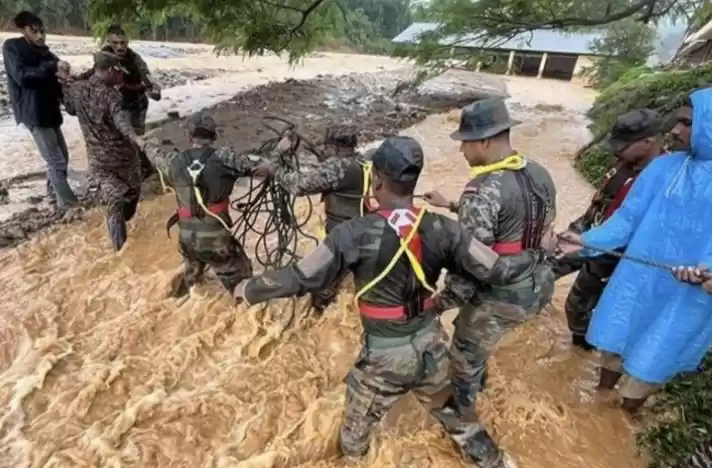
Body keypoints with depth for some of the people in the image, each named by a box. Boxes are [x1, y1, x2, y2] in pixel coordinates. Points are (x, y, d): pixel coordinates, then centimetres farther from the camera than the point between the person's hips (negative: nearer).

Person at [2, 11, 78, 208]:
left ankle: (54, 191, 29)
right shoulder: (12, 47, -4)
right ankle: (66, 200, 0)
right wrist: (52, 66, -22)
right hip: (33, 111, -7)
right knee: (56, 160, -8)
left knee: (61, 155, 13)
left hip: (49, 110, 7)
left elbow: (54, 81, 11)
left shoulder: (44, 52, 15)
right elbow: (21, 76, -18)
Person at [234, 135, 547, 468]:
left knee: (359, 419, 29)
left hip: (385, 353, -3)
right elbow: (497, 271, -8)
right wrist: (535, 256, 10)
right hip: (430, 343, 3)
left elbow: (299, 279, -18)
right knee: (453, 412, 30)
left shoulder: (357, 234, -24)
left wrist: (248, 290, -1)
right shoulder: (441, 229, -12)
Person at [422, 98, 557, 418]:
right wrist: (451, 206, 15)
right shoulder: (540, 174, 0)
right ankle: (477, 381, 58)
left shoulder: (483, 190, -27)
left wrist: (439, 304, -14)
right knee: (475, 340, 33)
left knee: (465, 358, 18)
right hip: (538, 287, 8)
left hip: (501, 298, -8)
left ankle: (462, 417, 43)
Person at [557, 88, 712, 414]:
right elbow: (628, 217, 1)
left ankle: (624, 418, 38)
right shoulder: (664, 167, -1)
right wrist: (588, 240, -11)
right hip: (637, 278, 3)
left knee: (649, 360, 12)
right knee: (614, 340, 18)